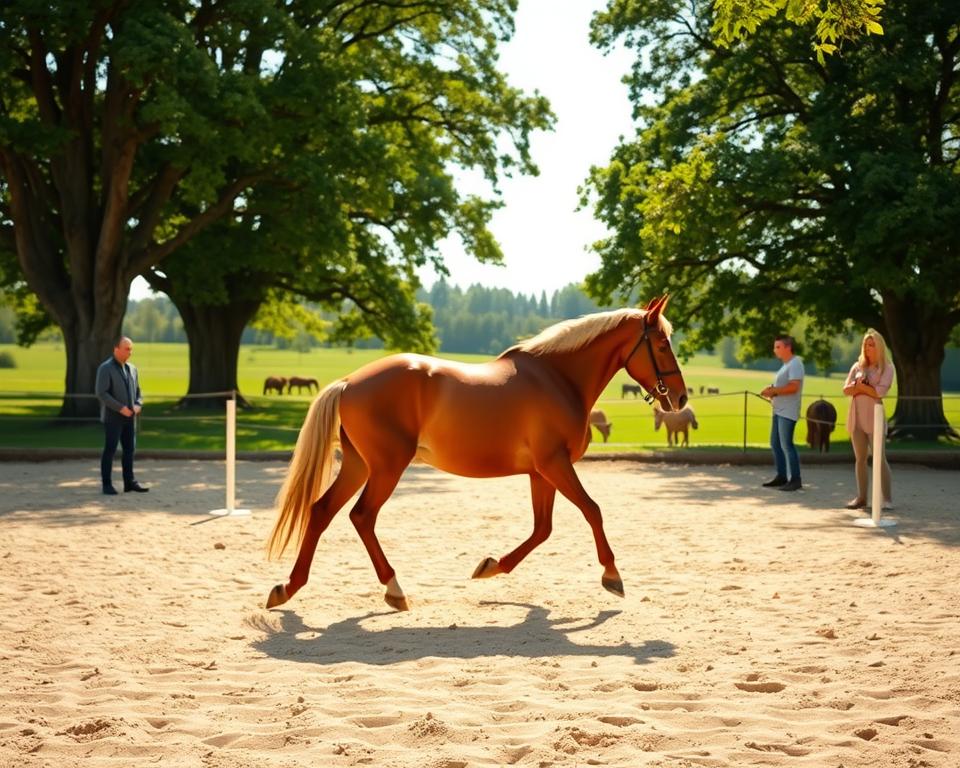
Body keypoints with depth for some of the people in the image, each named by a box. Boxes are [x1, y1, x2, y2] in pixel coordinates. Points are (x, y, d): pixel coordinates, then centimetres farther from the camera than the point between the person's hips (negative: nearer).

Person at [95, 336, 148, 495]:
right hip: (112, 417, -6)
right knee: (110, 450, -3)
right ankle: (107, 484, 3)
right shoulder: (106, 368, -9)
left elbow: (137, 392, 19)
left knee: (130, 449, 6)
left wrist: (137, 405, -2)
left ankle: (129, 482, 12)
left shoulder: (132, 368, 12)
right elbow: (101, 393, -16)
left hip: (128, 417, 6)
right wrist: (121, 408, -19)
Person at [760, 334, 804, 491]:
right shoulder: (785, 365, 19)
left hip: (788, 412, -10)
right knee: (775, 443, 12)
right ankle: (781, 476, 19)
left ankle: (795, 480, -7)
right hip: (779, 410, 10)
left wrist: (773, 391, -17)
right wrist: (772, 391, 7)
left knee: (786, 444, -10)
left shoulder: (795, 364, -12)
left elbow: (794, 387, -22)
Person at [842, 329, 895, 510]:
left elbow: (879, 392, -13)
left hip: (874, 417, -5)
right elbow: (846, 390, 2)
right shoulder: (857, 366, 12)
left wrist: (860, 386, -5)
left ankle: (887, 499, -5)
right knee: (860, 459, 6)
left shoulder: (887, 368, -1)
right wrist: (863, 386, -14)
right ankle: (861, 497, 10)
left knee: (879, 458, -7)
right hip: (856, 417, 5)